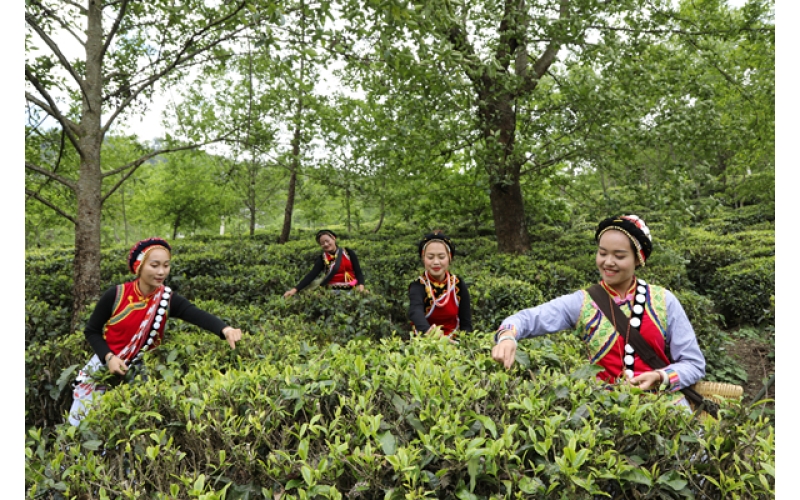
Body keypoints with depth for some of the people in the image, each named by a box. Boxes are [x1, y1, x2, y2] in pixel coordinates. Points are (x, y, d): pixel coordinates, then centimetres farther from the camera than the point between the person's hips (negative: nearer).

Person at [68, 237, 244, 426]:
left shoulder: (168, 300, -16)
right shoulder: (115, 295, -17)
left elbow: (198, 315, -34)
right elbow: (91, 331, -5)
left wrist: (224, 329, -52)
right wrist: (108, 357, -21)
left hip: (136, 375, 1)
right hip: (104, 368, 0)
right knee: (81, 421, 11)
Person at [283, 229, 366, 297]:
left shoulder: (348, 252, 5)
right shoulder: (322, 259, 5)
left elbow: (358, 271, 4)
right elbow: (311, 275, -6)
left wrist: (361, 285, -17)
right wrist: (295, 289, -19)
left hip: (352, 290, 1)